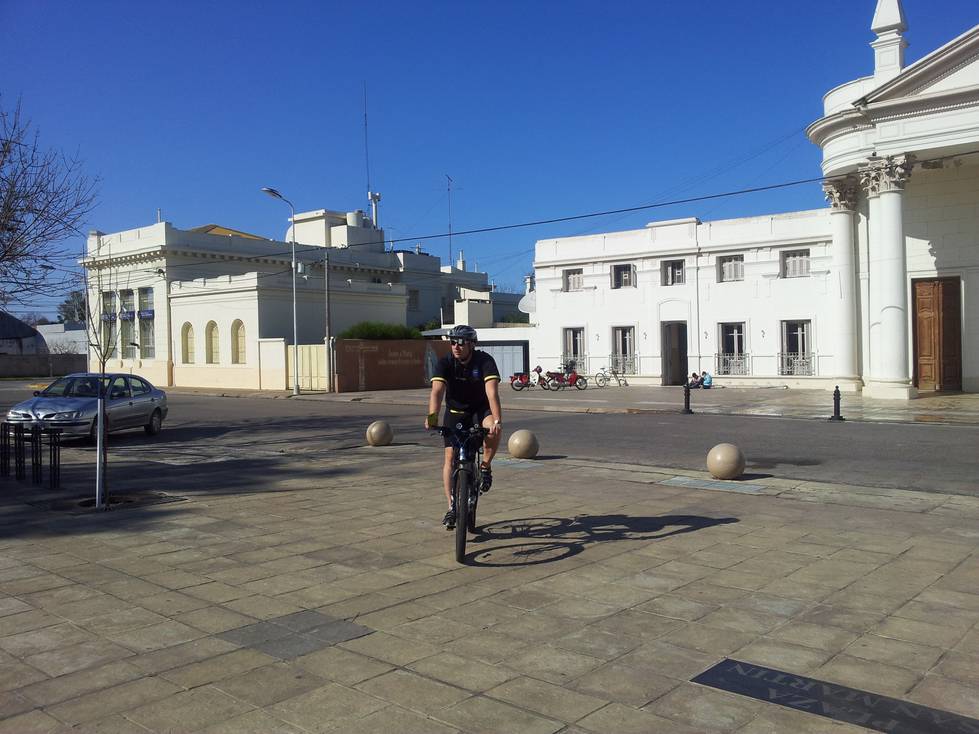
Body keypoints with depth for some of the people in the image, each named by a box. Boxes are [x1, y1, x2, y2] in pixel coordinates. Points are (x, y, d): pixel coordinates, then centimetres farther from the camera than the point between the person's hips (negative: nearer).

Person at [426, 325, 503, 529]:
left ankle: (485, 467, -7)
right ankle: (452, 507, 1)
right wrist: (432, 416, -53)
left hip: (481, 408, -1)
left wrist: (497, 420, -51)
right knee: (450, 456, -8)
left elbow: (492, 392, -37)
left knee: (493, 429, -34)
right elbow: (437, 391, -34)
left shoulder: (484, 361, -25)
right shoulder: (445, 363, -20)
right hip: (455, 411, 2)